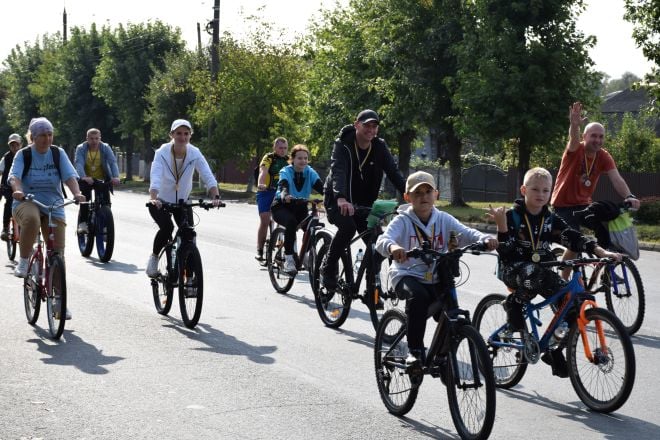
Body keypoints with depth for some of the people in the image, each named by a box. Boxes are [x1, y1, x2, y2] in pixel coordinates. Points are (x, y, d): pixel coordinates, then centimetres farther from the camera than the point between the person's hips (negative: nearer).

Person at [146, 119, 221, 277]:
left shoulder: (195, 153, -17)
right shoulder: (162, 153, -22)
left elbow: (208, 177, -26)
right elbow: (155, 177, -35)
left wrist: (215, 197, -44)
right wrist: (153, 198, -53)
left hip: (182, 202, 3)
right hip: (161, 201, -3)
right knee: (167, 227, -28)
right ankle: (154, 257, 0)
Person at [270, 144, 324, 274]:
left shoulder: (310, 172, -5)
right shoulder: (286, 172, -15)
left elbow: (320, 186, -21)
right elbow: (283, 186, -36)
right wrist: (285, 196, -59)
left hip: (300, 207, 4)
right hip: (282, 206, -4)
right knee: (291, 222, -35)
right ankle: (288, 259, -29)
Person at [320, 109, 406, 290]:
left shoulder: (380, 147, -5)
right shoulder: (342, 145, -17)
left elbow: (394, 173, -14)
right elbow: (338, 171, -33)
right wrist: (341, 198, -51)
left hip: (363, 203, 5)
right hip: (337, 201, -4)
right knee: (348, 226, -31)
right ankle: (327, 268, -13)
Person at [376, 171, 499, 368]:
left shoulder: (443, 219, 5)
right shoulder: (403, 221, -6)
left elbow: (465, 233, -9)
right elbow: (383, 240, -23)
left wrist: (485, 239, -31)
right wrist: (393, 247, -48)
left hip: (435, 279, 4)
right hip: (407, 275, -4)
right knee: (418, 296, -35)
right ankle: (415, 350, -21)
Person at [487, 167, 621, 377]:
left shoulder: (551, 220, 6)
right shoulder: (512, 216, -7)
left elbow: (573, 238, -3)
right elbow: (504, 251, -13)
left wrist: (601, 251, -17)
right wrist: (501, 225, -30)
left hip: (542, 270, 5)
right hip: (514, 270, -5)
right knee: (533, 273, -40)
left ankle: (554, 352, 2)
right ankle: (513, 304, -11)